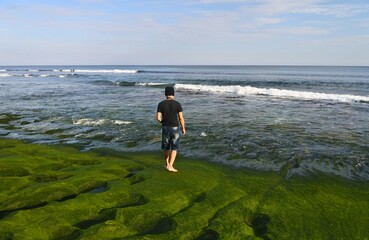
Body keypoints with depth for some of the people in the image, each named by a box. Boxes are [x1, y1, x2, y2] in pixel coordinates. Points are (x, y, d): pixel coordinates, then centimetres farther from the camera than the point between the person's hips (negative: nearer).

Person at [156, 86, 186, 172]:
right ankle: (170, 166, -3)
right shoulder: (177, 104, -8)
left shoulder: (161, 104, -4)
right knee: (174, 148, 5)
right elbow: (181, 118, -9)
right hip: (175, 128, -2)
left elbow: (158, 118, -6)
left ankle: (167, 164, 31)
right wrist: (183, 128, 5)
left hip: (165, 128, 2)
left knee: (166, 147, 19)